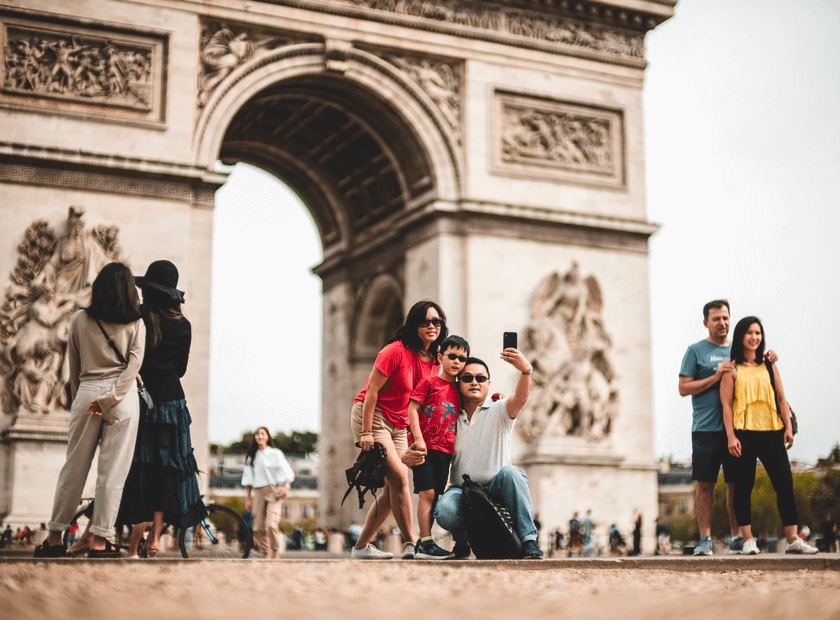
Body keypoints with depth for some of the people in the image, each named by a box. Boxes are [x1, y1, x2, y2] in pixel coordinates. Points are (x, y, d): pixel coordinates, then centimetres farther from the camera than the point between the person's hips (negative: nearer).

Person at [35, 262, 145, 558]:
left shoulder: (80, 320, 7)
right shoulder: (136, 323, 5)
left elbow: (73, 367, 12)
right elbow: (134, 363, -8)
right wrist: (109, 398, -12)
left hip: (86, 393, 2)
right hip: (123, 396, -2)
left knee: (74, 467, 9)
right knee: (113, 470, 1)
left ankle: (55, 537, 14)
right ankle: (97, 538, 1)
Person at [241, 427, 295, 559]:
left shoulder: (275, 453, 7)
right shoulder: (251, 457, 18)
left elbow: (285, 472, 1)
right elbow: (248, 480, 19)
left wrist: (286, 486, -16)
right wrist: (247, 498, 12)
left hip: (273, 491, -4)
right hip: (258, 492, 4)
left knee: (271, 525, -19)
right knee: (258, 528, -3)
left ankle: (276, 554, -7)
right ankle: (265, 555, 8)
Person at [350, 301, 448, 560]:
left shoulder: (434, 361, 4)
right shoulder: (396, 351, -17)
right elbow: (372, 390, -17)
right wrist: (366, 432, -22)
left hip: (399, 426, 8)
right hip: (370, 415, -8)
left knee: (392, 491, 2)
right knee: (399, 475, -20)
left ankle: (361, 546, 12)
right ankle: (411, 544, -18)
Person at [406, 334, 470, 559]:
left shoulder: (458, 391, 17)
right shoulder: (429, 382, 0)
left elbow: (457, 420, 23)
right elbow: (413, 409, -6)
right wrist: (418, 438, -15)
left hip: (445, 451, 6)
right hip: (424, 447, -6)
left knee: (435, 496, 6)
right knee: (427, 493, -11)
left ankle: (423, 544, 12)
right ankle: (426, 543, -11)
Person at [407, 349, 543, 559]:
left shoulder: (498, 411, 2)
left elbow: (520, 399, -21)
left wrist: (525, 370, -42)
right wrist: (408, 457, -17)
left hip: (495, 488, -1)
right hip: (461, 490, 1)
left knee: (509, 472, -33)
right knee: (444, 512, -31)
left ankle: (529, 541, -26)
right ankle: (462, 542, 4)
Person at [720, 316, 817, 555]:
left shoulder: (769, 367, 15)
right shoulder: (732, 370, 4)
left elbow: (781, 399, 13)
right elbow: (726, 404, -1)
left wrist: (788, 427, 2)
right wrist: (731, 436, -10)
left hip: (772, 432, 3)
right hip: (744, 434, -3)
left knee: (784, 482, -1)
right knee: (743, 486, -1)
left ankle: (793, 539, 2)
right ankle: (748, 540, 6)